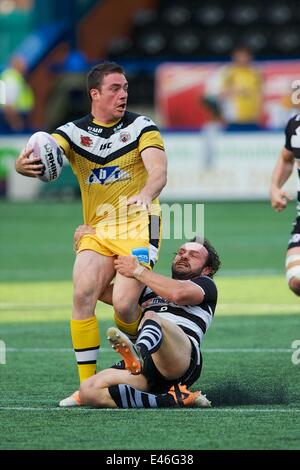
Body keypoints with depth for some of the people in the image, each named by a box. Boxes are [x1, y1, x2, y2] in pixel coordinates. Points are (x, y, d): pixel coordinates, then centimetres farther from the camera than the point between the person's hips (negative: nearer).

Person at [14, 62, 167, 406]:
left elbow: (158, 170, -17)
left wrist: (145, 194, -40)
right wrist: (24, 164, -39)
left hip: (138, 226, -3)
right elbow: (42, 156, -13)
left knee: (124, 306, -18)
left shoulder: (141, 127, -2)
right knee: (83, 293, -19)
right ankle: (87, 386, -13)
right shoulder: (73, 132, 4)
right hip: (95, 232, 3)